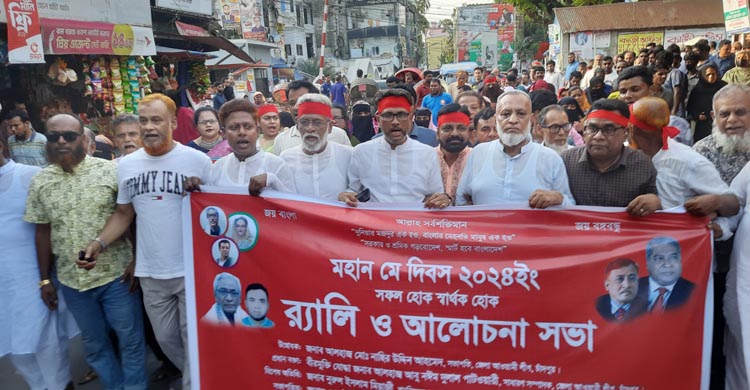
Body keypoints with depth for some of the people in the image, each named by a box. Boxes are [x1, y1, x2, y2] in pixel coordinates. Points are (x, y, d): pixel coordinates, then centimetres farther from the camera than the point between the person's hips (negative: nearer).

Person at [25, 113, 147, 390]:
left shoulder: (111, 170, -8)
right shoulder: (39, 182, 2)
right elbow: (43, 232, 9)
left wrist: (136, 262, -7)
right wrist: (45, 279, 10)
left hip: (116, 276, -3)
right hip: (72, 281, 4)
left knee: (131, 340, 9)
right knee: (94, 344, 17)